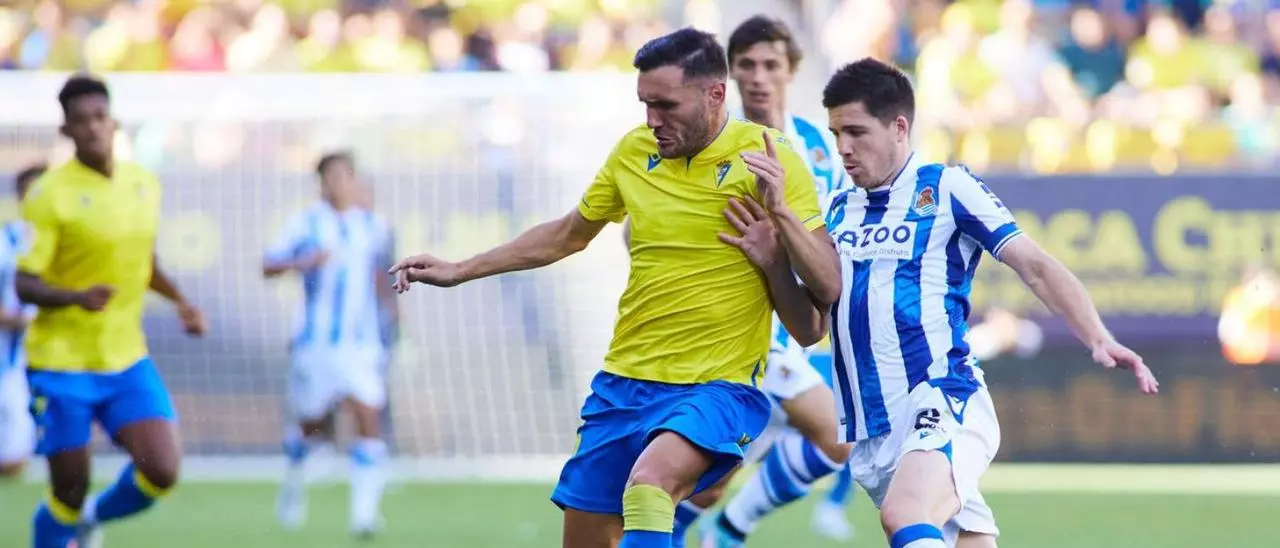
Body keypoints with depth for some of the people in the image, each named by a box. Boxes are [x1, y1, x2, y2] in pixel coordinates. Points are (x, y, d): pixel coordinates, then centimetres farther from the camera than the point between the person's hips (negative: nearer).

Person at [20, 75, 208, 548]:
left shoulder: (144, 184, 4)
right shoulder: (50, 195, -13)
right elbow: (24, 283, -16)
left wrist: (179, 300, 10)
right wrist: (77, 296, -33)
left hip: (127, 361, 5)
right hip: (62, 364, -5)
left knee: (161, 470, -9)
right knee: (70, 488, -1)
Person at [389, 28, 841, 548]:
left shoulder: (767, 158, -9)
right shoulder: (635, 150, 6)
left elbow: (828, 287, -11)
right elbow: (567, 235, 24)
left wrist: (781, 212, -26)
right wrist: (459, 270, 24)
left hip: (719, 387, -6)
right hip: (624, 382, 6)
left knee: (649, 482, -34)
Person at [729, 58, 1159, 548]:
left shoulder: (947, 189, 1)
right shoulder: (839, 211, 17)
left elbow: (1035, 268, -4)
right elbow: (810, 327, 18)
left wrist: (1098, 339, -18)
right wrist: (775, 260, 1)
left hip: (943, 407, -6)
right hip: (869, 434, 6)